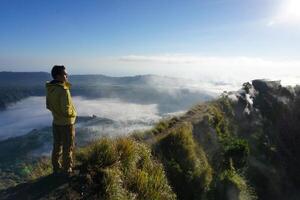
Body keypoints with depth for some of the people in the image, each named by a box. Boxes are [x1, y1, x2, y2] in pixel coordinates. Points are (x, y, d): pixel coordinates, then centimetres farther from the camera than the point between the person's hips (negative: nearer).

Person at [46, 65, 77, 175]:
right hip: (67, 123, -7)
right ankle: (67, 171, 22)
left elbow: (48, 106, 9)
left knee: (57, 147, 19)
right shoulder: (63, 91, -26)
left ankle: (57, 169, 34)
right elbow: (67, 111, -25)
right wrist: (73, 114, -5)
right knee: (68, 149, 9)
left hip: (56, 122, 7)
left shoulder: (49, 89, -1)